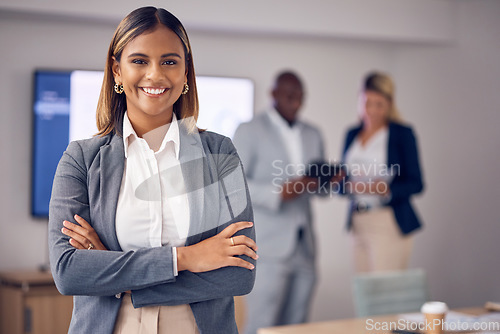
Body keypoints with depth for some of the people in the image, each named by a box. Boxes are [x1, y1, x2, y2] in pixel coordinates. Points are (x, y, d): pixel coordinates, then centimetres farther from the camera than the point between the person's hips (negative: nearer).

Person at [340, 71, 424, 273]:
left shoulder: (402, 134, -2)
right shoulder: (352, 135, 14)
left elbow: (415, 184, -4)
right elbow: (343, 183, 17)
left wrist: (385, 190, -20)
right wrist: (348, 185, -6)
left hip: (390, 224, -5)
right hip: (359, 224, 5)